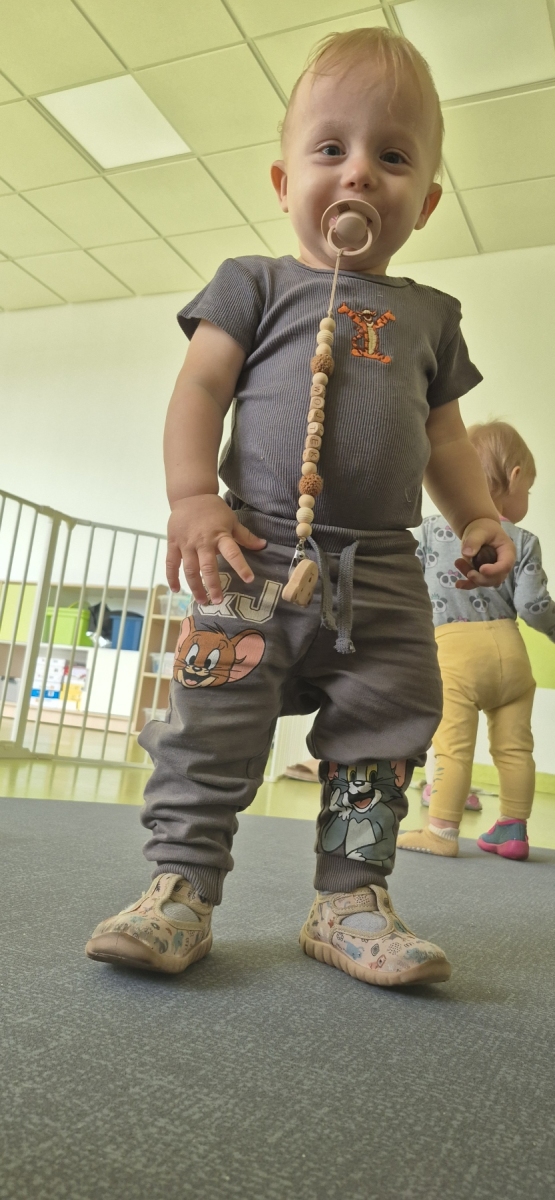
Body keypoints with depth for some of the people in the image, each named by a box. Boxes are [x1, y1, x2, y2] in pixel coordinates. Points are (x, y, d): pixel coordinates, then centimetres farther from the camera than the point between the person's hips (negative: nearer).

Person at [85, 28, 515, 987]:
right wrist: (194, 499, -14)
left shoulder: (428, 315, 19)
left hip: (382, 570, 4)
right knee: (212, 721, -7)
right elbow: (200, 389, 0)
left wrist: (477, 516, 6)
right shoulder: (258, 286, 8)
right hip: (260, 552, -3)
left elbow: (442, 439, 21)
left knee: (382, 732, 4)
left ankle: (350, 900, 16)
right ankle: (182, 885, 6)